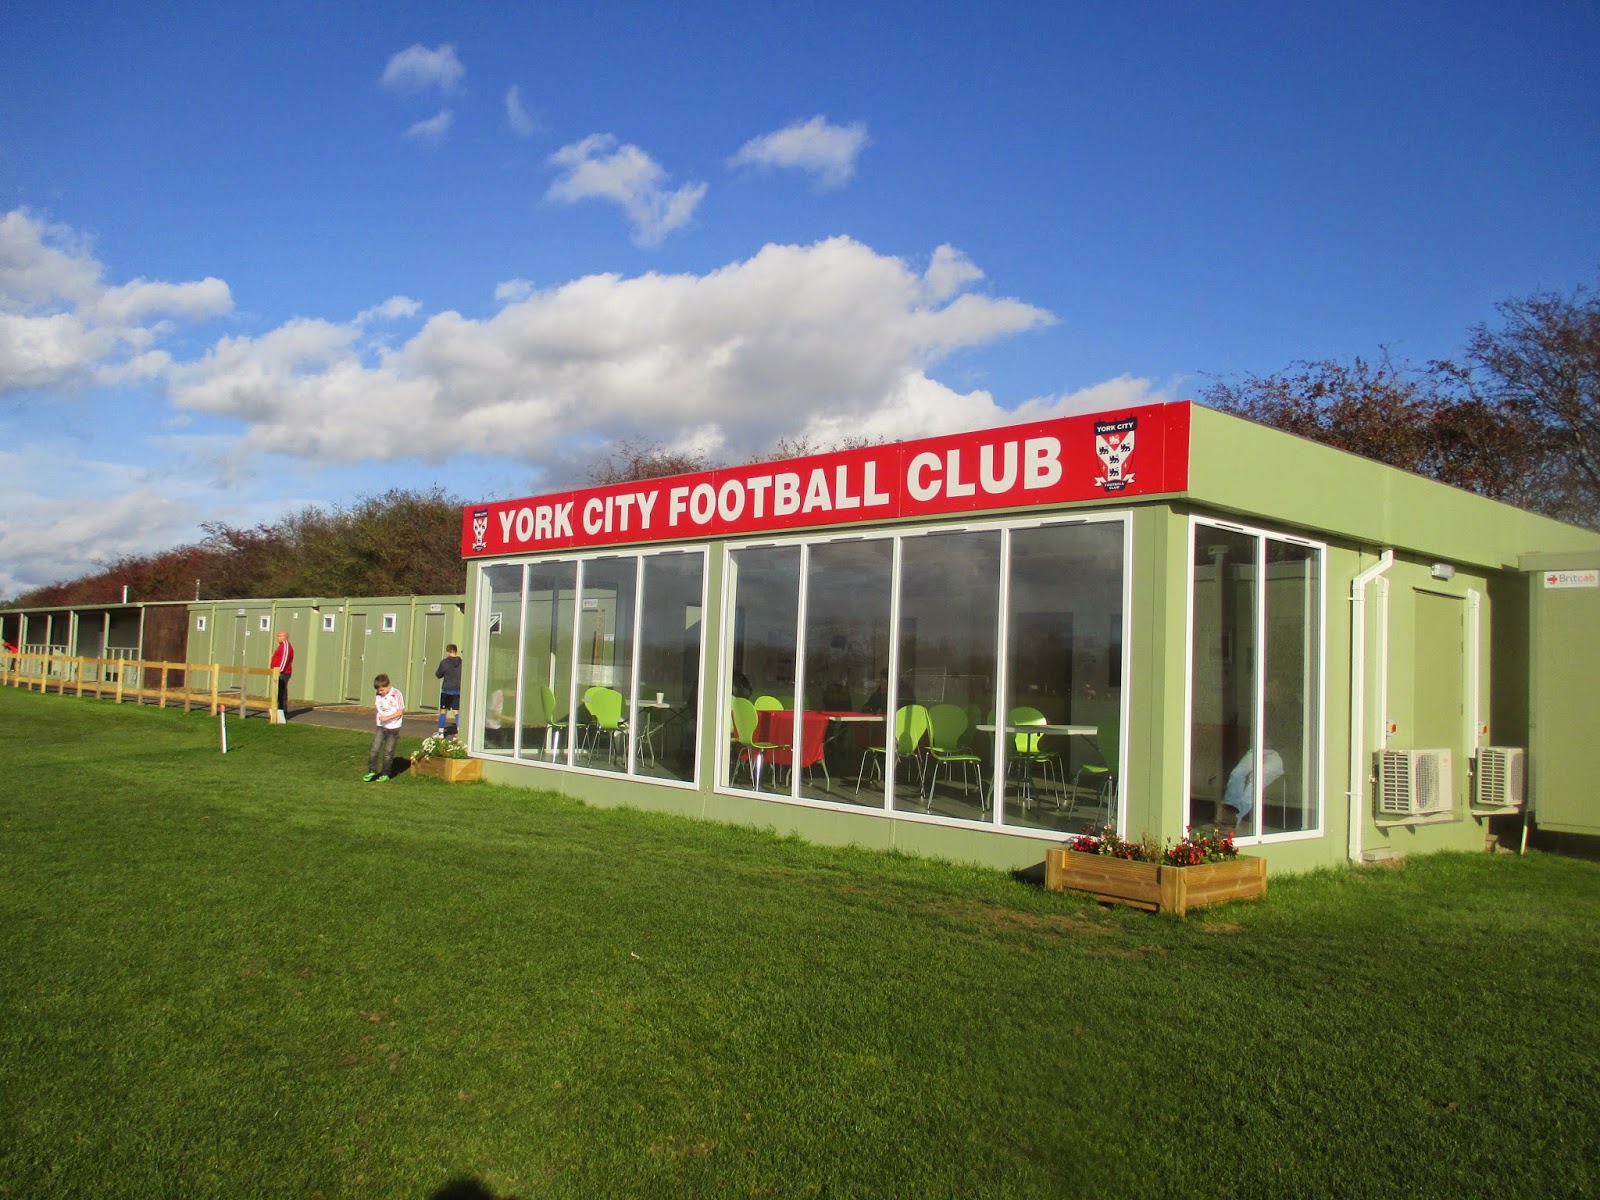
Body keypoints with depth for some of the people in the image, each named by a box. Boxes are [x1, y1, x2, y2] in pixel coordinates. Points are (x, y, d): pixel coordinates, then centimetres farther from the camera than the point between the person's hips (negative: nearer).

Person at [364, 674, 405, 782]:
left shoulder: (396, 694, -12)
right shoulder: (379, 695, 3)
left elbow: (400, 712, -13)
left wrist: (387, 717, -22)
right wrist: (375, 713, -2)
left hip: (393, 728, -4)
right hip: (381, 726, 4)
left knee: (388, 752, 4)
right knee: (374, 749, -3)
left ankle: (385, 774, 16)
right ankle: (372, 770, 13)